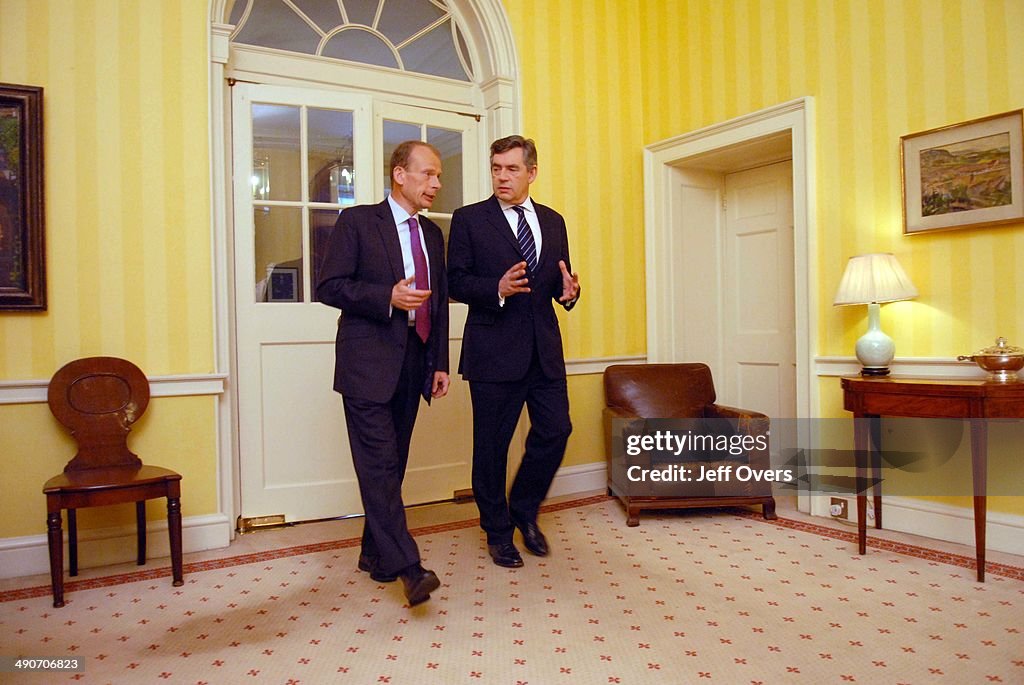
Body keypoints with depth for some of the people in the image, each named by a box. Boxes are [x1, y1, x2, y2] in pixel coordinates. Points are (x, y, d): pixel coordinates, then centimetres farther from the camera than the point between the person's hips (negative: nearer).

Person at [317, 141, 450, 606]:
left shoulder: (432, 234, 17)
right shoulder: (357, 221, -2)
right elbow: (329, 286, -8)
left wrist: (440, 363, 11)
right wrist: (387, 297, -20)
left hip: (413, 365, 7)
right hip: (369, 363, -6)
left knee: (393, 462, 12)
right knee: (380, 463, -10)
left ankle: (374, 553, 26)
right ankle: (407, 567, -8)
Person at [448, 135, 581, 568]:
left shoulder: (553, 221, 14)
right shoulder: (468, 220, 0)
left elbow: (559, 279, 16)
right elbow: (455, 282, -6)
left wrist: (568, 291, -7)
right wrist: (498, 289, -22)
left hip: (545, 349, 4)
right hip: (494, 349, -4)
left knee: (555, 431, 3)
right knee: (492, 444, 5)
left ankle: (524, 510, 29)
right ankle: (498, 531, 25)